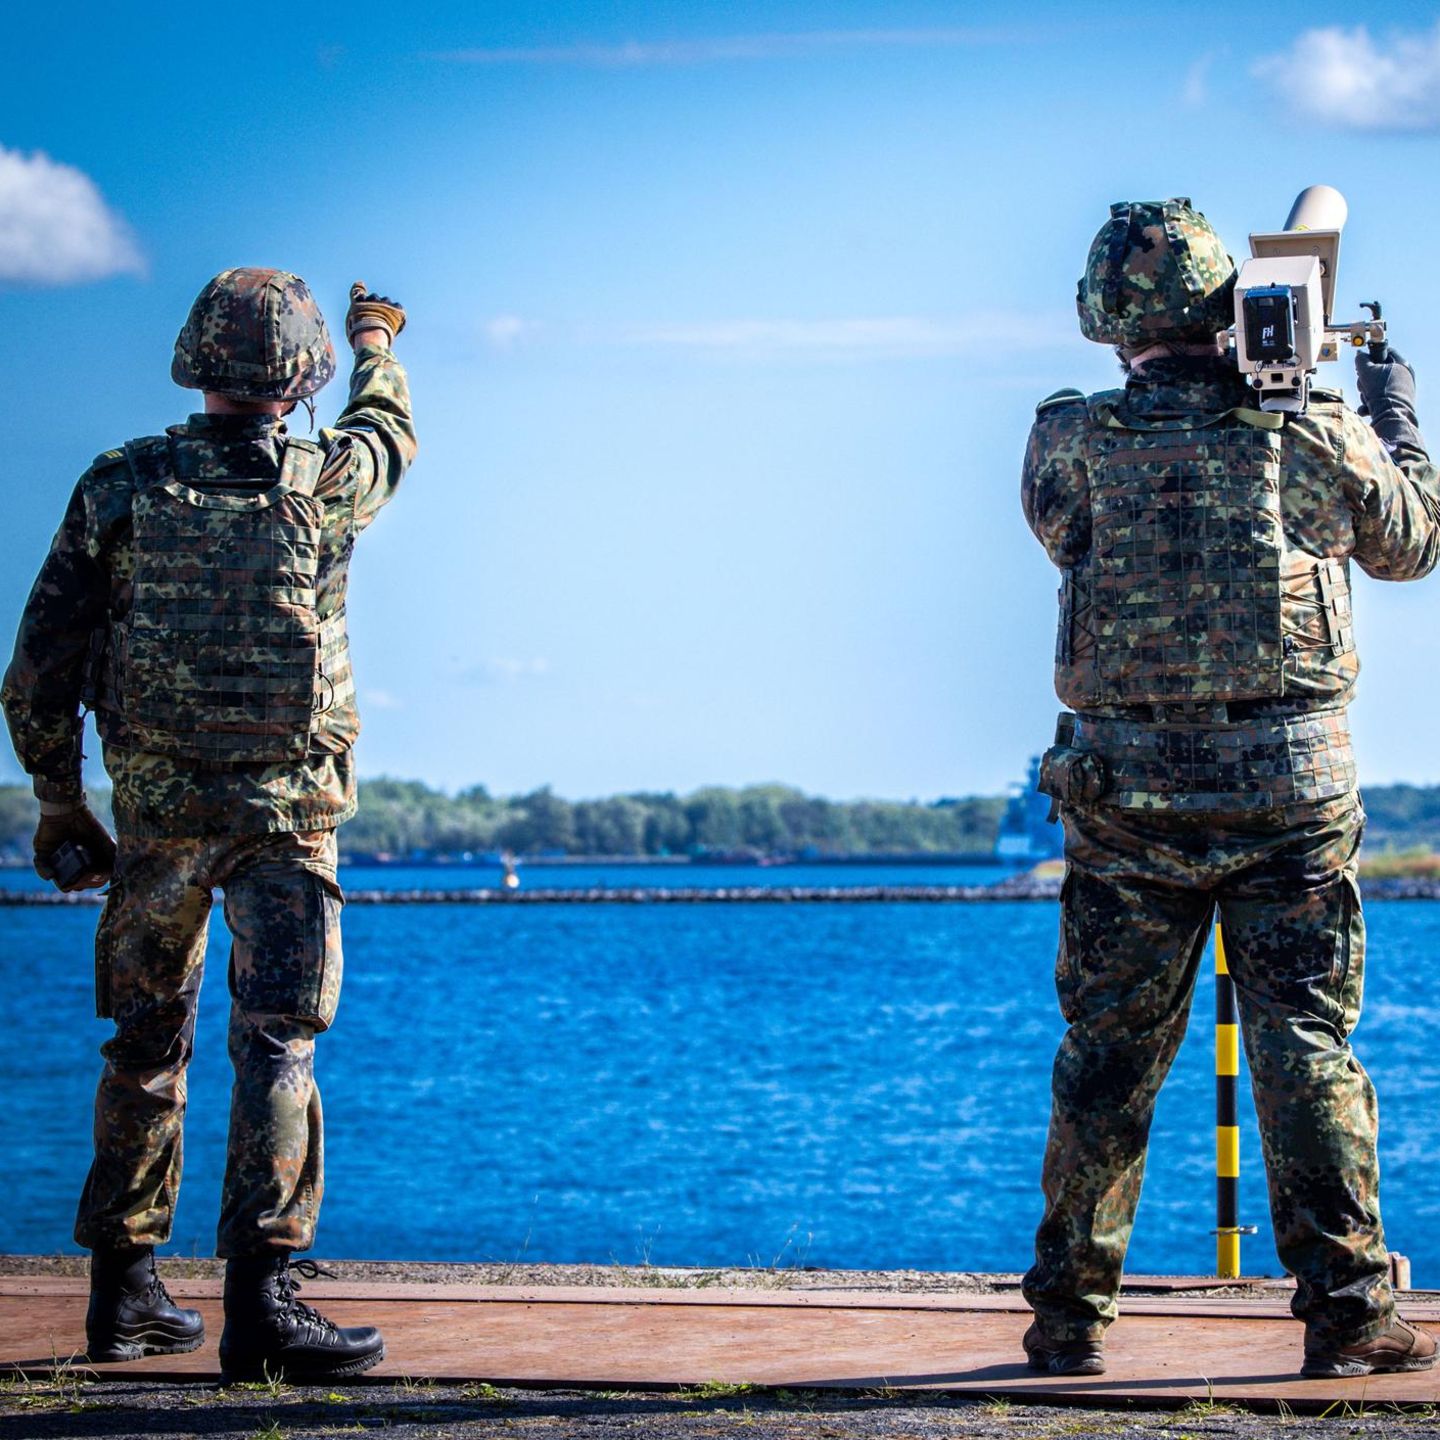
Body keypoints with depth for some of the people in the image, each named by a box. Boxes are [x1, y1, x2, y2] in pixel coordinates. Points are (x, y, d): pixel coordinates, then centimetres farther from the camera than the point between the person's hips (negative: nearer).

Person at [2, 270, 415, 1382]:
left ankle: (124, 1294, 22)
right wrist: (377, 345, 43)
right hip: (286, 811, -3)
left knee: (146, 1048, 15)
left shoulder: (119, 488, -1)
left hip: (155, 810, 3)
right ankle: (261, 1303, -13)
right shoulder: (326, 483, -5)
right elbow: (391, 435, 22)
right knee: (276, 1044, -4)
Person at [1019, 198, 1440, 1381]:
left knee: (1108, 1058, 9)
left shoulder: (1072, 443, -5)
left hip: (1125, 791, 1)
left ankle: (1070, 1315, 15)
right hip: (1292, 791, -1)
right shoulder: (1314, 434, -4)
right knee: (1308, 1050, 4)